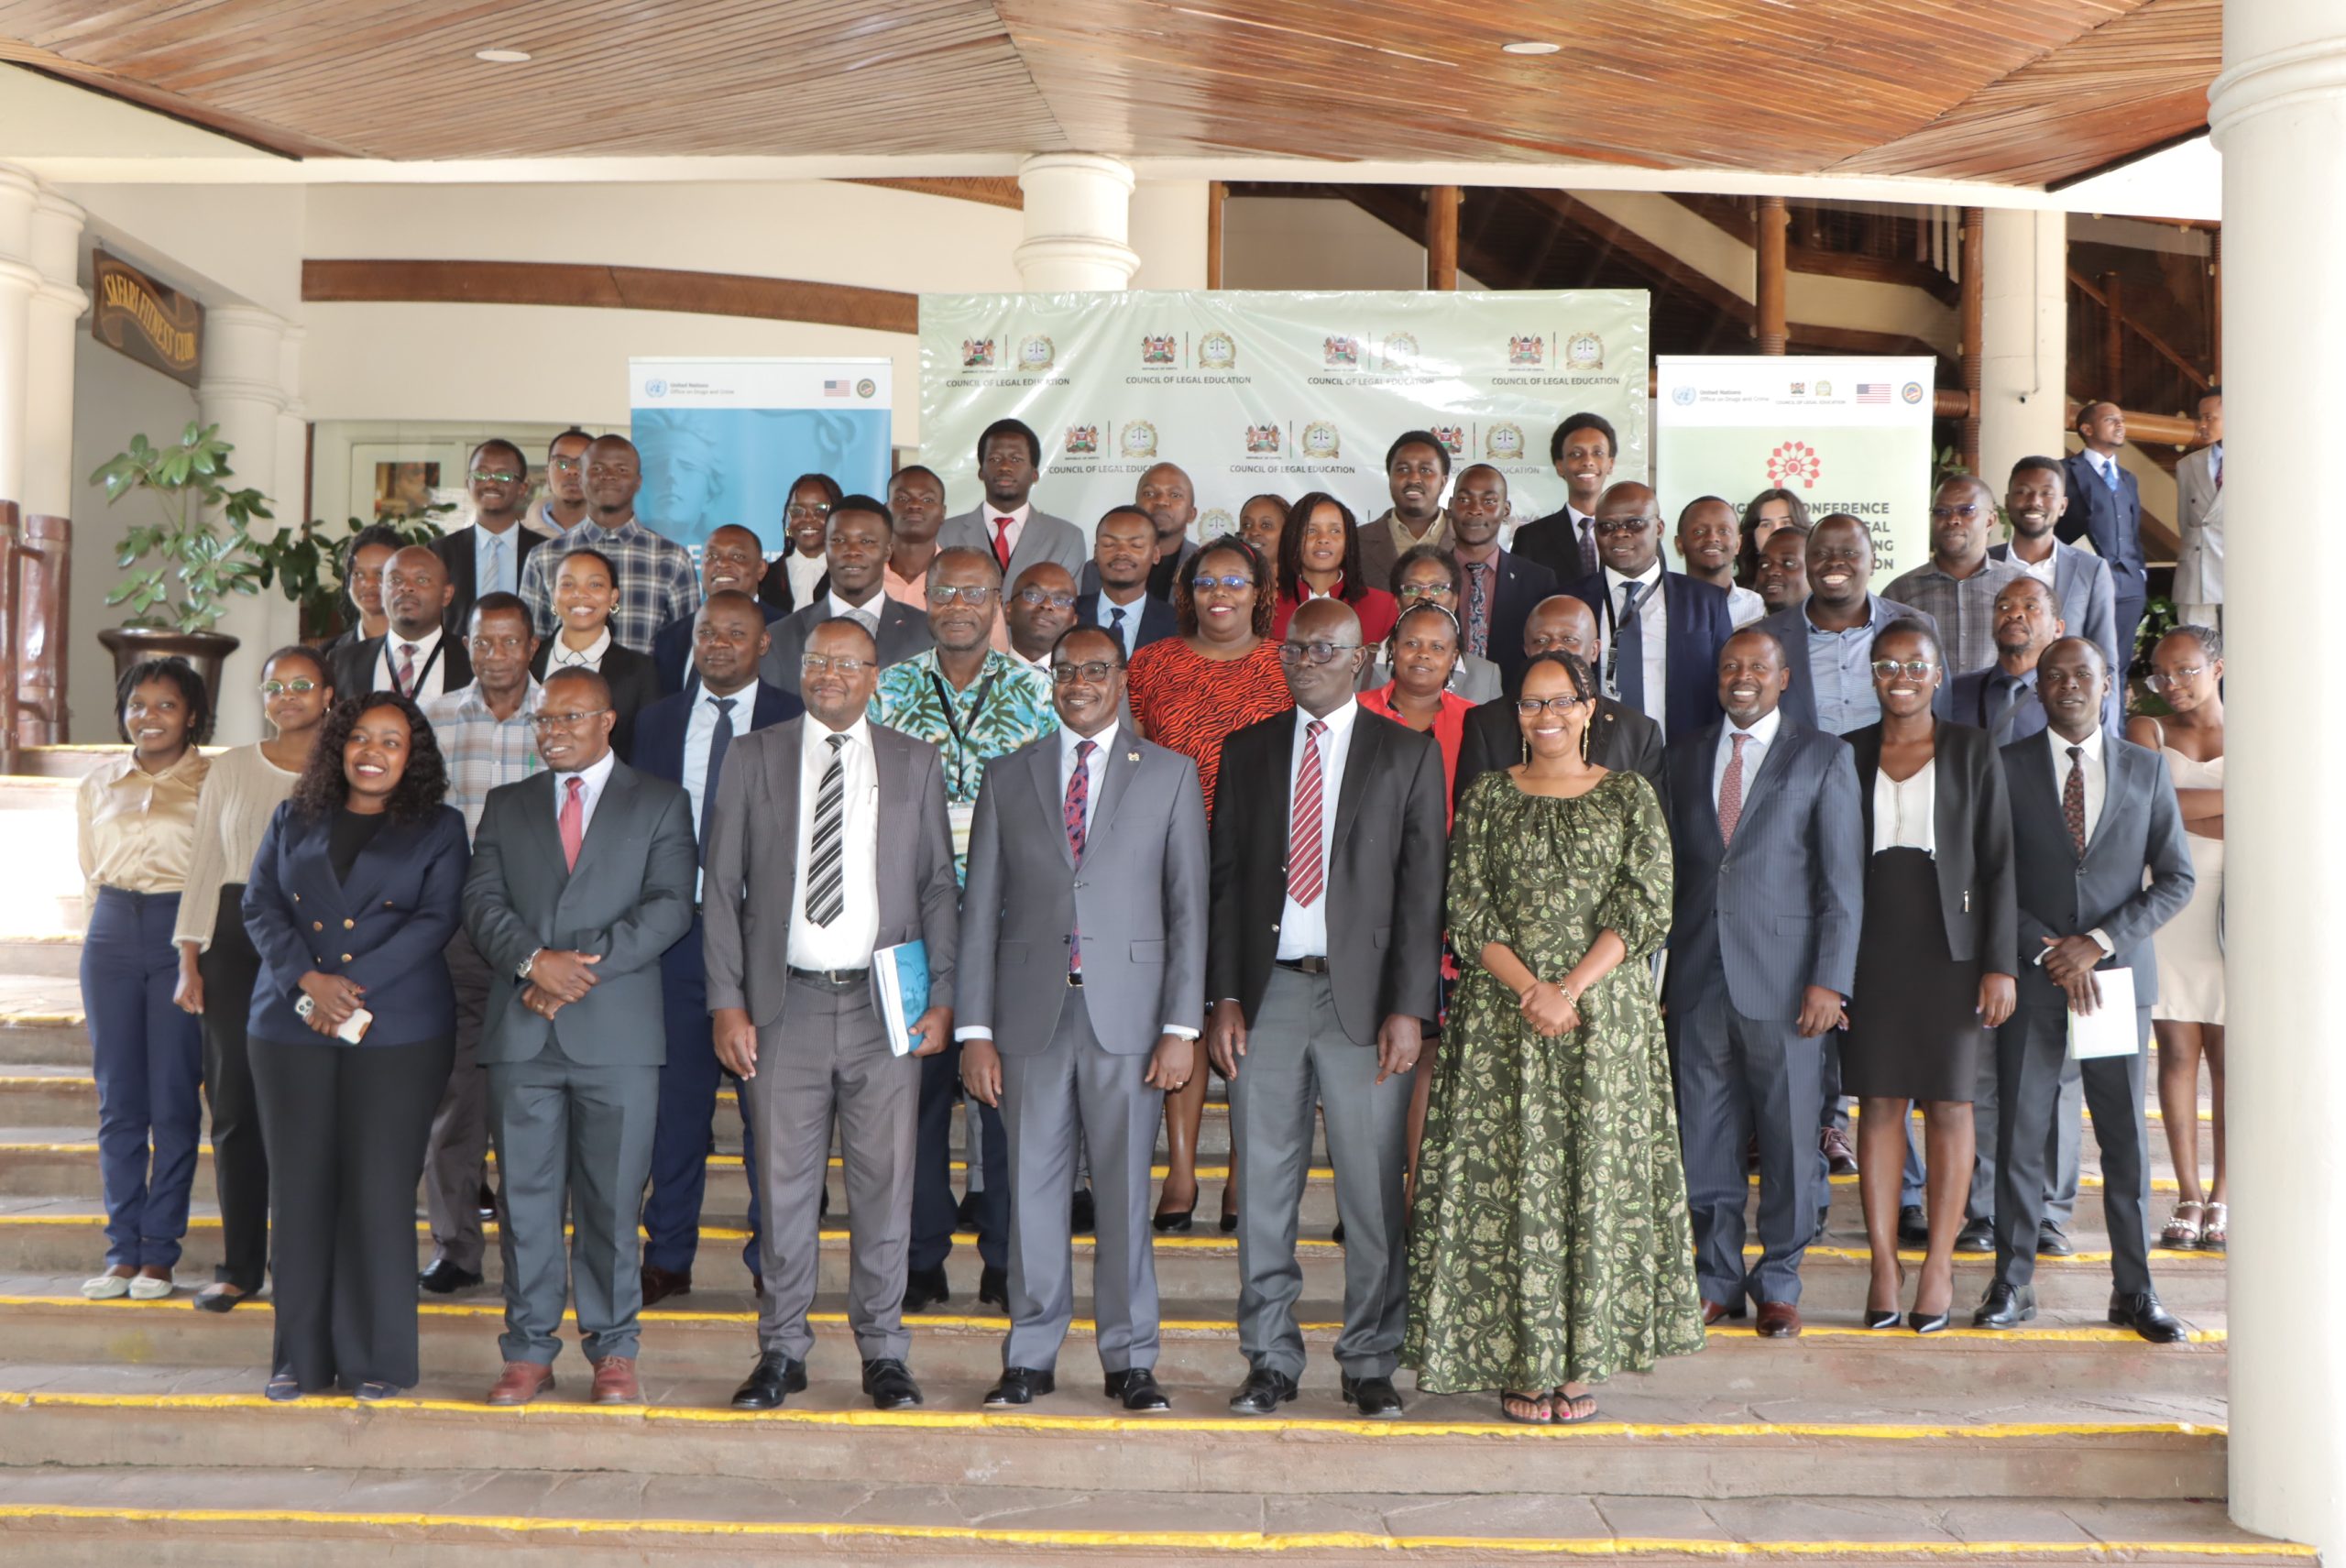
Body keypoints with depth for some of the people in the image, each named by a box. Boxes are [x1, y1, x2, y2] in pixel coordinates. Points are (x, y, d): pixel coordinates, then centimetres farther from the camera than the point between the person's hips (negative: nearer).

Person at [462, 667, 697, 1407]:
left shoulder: (660, 804, 8)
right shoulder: (505, 806, 17)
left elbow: (670, 906, -4)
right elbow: (481, 901, 5)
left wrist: (584, 964, -13)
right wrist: (533, 960, -14)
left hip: (617, 1033, -2)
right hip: (521, 1033, 2)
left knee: (613, 1199, 2)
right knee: (526, 1197, 5)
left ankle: (613, 1350, 13)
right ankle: (529, 1351, 15)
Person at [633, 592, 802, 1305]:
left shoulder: (797, 721, 1)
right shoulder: (656, 721, 12)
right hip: (677, 927, 3)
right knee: (675, 1097, 8)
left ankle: (772, 1260, 15)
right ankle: (668, 1259, 19)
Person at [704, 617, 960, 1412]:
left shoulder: (914, 763, 10)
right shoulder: (753, 757, 8)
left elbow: (939, 889, 9)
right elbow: (721, 888, 6)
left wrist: (942, 999, -1)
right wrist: (727, 1003, -2)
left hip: (886, 1003, 0)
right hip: (785, 1003, 0)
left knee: (885, 1184, 3)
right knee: (784, 1184, 4)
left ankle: (883, 1354, 16)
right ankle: (782, 1352, 17)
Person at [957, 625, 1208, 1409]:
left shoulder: (1171, 774, 6)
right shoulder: (1007, 777, 10)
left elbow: (1188, 907, 2)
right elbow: (980, 910, 8)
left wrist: (1182, 1026, -5)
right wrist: (974, 1029, 1)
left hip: (1128, 1013, -1)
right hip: (1031, 1013, 1)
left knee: (1125, 1191, 4)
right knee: (1032, 1190, 5)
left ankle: (1130, 1360, 16)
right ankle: (1030, 1357, 18)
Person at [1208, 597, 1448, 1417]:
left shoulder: (1408, 755, 4)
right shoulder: (1247, 751, 12)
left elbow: (1422, 888, -1)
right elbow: (1224, 879, 10)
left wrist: (1408, 1008, -9)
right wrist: (1222, 996, 1)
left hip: (1363, 997, -2)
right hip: (1267, 992, 2)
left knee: (1374, 1191, 1)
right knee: (1263, 1187, 6)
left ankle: (1371, 1364, 15)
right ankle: (1270, 1360, 18)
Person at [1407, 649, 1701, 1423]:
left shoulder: (1629, 797, 6)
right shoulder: (1489, 797, 8)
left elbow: (1646, 908, -3)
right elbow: (1469, 910, 1)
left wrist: (1570, 989, -14)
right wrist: (1527, 989, -13)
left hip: (1605, 1016, 0)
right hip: (1502, 1018, 0)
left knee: (1595, 1175, 0)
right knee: (1509, 1178, -1)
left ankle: (1580, 1360, 11)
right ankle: (1520, 1364, 8)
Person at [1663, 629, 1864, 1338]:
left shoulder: (1823, 757, 2)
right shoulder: (1685, 754, 12)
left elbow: (1843, 880, -2)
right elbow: (1669, 866, 11)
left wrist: (1830, 980, -10)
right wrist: (1656, 972, 5)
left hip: (1783, 977, -3)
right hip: (1699, 978, 3)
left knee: (1788, 1137, 5)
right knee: (1705, 1139, 7)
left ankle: (1779, 1283, 21)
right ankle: (1718, 1280, 22)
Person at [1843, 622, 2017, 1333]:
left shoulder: (1972, 750, 4)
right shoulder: (1849, 754, 8)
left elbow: (1998, 862, 1)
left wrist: (1999, 962, -7)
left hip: (1950, 947, -1)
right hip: (1872, 948, 1)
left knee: (1949, 1106, 3)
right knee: (1879, 1105, 3)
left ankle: (1939, 1266, 10)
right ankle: (1883, 1263, 9)